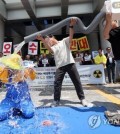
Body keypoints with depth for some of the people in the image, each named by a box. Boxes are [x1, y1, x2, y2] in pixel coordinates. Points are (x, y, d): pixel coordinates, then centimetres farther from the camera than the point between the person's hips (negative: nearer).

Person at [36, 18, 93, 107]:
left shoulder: (64, 41, 13)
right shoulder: (53, 48, 17)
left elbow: (71, 36, -5)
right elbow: (48, 48, -7)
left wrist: (71, 26, -23)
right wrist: (43, 40, -24)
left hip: (70, 64, -2)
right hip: (60, 66, 3)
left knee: (77, 81, 0)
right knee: (57, 83, -4)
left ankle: (82, 99, 10)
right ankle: (56, 101, 7)